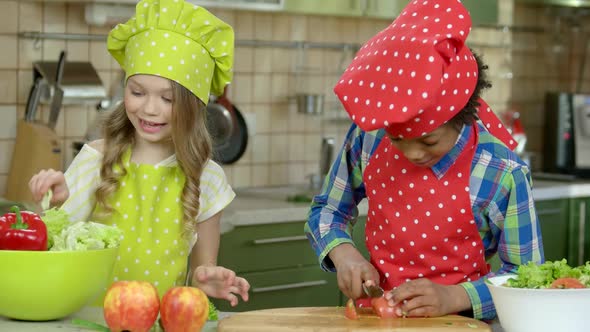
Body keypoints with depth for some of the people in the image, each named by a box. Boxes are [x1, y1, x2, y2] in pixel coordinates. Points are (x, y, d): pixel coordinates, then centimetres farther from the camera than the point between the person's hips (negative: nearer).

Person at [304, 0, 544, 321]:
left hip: (455, 322, -3)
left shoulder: (503, 175, -16)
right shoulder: (368, 137, -6)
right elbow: (326, 210, 10)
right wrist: (343, 253, -9)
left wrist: (454, 297, -20)